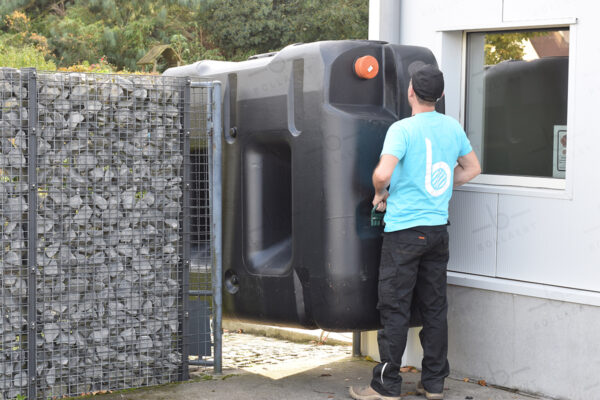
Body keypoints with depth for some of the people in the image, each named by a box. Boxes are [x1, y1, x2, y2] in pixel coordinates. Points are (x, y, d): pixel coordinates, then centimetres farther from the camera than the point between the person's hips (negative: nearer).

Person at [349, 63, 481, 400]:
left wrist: (381, 193, -4)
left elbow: (383, 173, -25)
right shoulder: (453, 127, 6)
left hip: (405, 230, -6)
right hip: (438, 228, 6)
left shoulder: (402, 129, -13)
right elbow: (472, 168, 19)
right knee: (435, 307, 12)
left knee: (395, 309, 0)